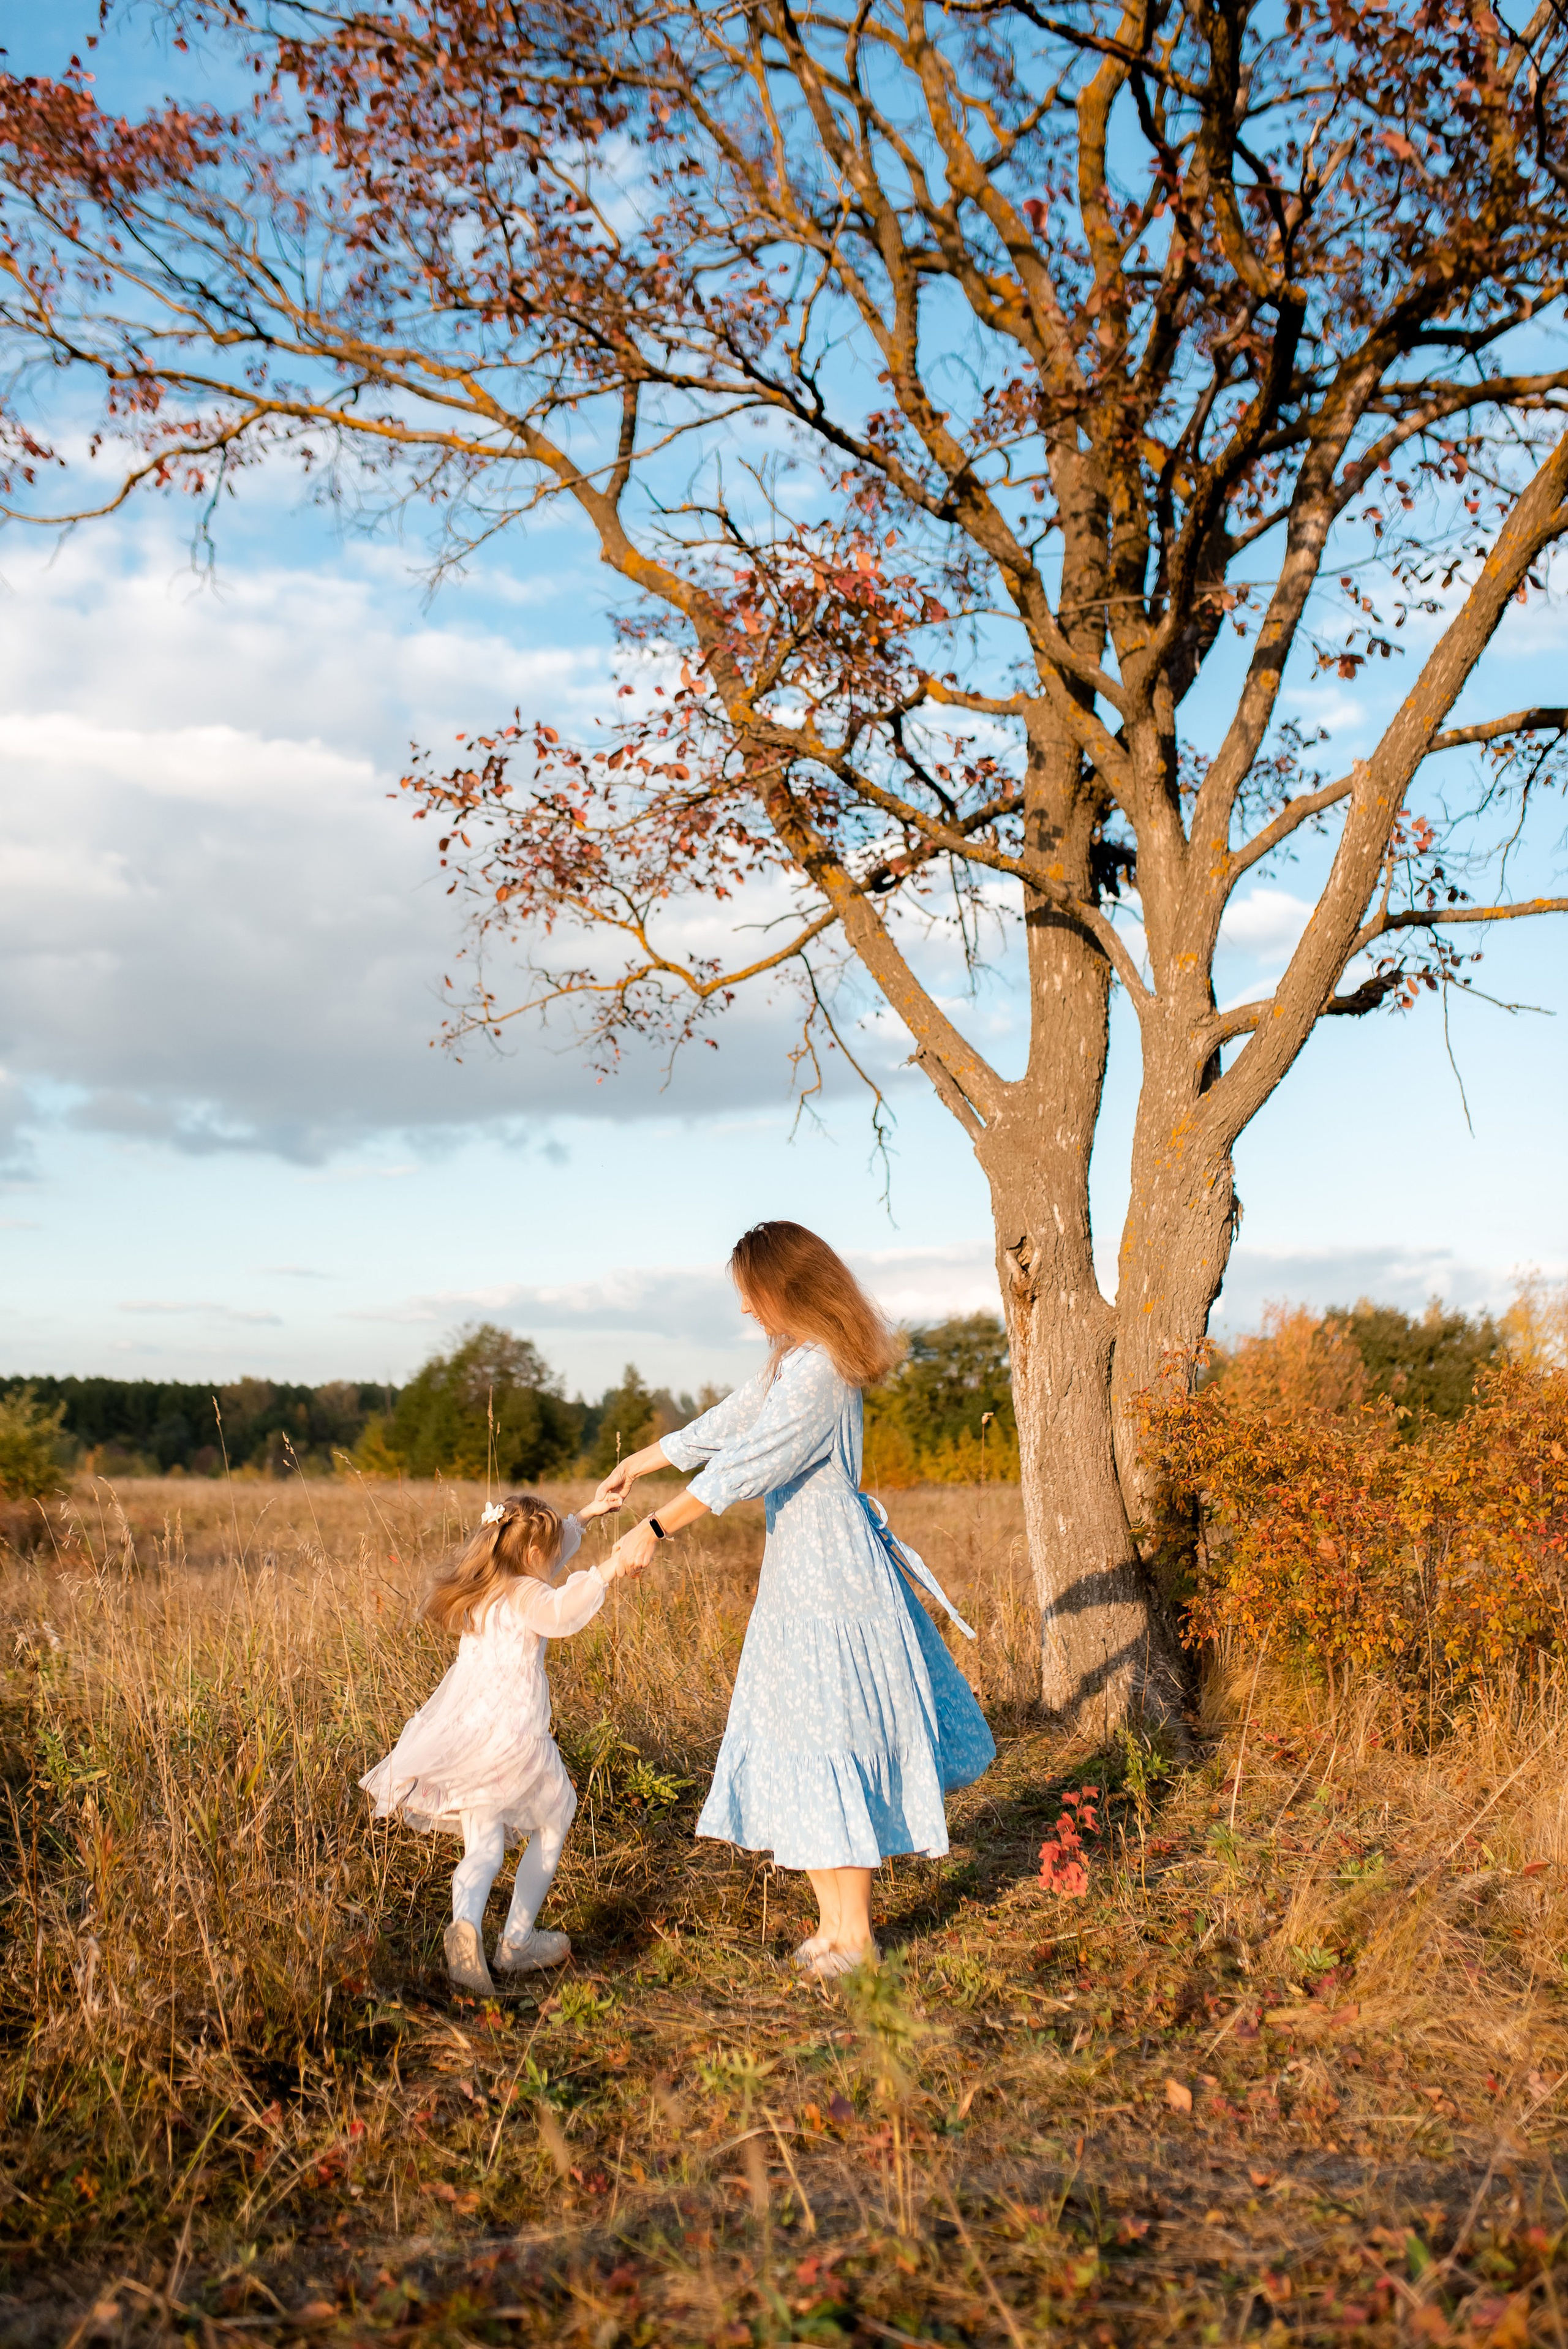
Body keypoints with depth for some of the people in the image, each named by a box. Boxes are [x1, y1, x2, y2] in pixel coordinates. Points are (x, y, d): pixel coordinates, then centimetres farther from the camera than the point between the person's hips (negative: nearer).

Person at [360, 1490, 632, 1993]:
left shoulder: (480, 1590, 16)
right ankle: (517, 1942, 18)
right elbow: (560, 1612, -34)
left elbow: (546, 1555, 33)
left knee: (482, 1851, 3)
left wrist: (583, 1518, 38)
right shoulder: (523, 1594, -9)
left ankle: (466, 1923, -28)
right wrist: (603, 1574, -32)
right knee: (552, 1825, 17)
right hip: (513, 1738, -7)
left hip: (462, 1740, 7)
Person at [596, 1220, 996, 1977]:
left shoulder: (819, 1369, -19)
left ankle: (854, 1936, 8)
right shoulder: (789, 1359, 14)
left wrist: (656, 1528, -24)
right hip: (802, 1573, 10)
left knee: (827, 1744, -3)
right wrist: (633, 1466, 28)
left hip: (828, 1578, -10)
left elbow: (744, 1465, -24)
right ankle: (835, 1923, 22)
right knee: (794, 1743, 13)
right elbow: (722, 1426, 23)